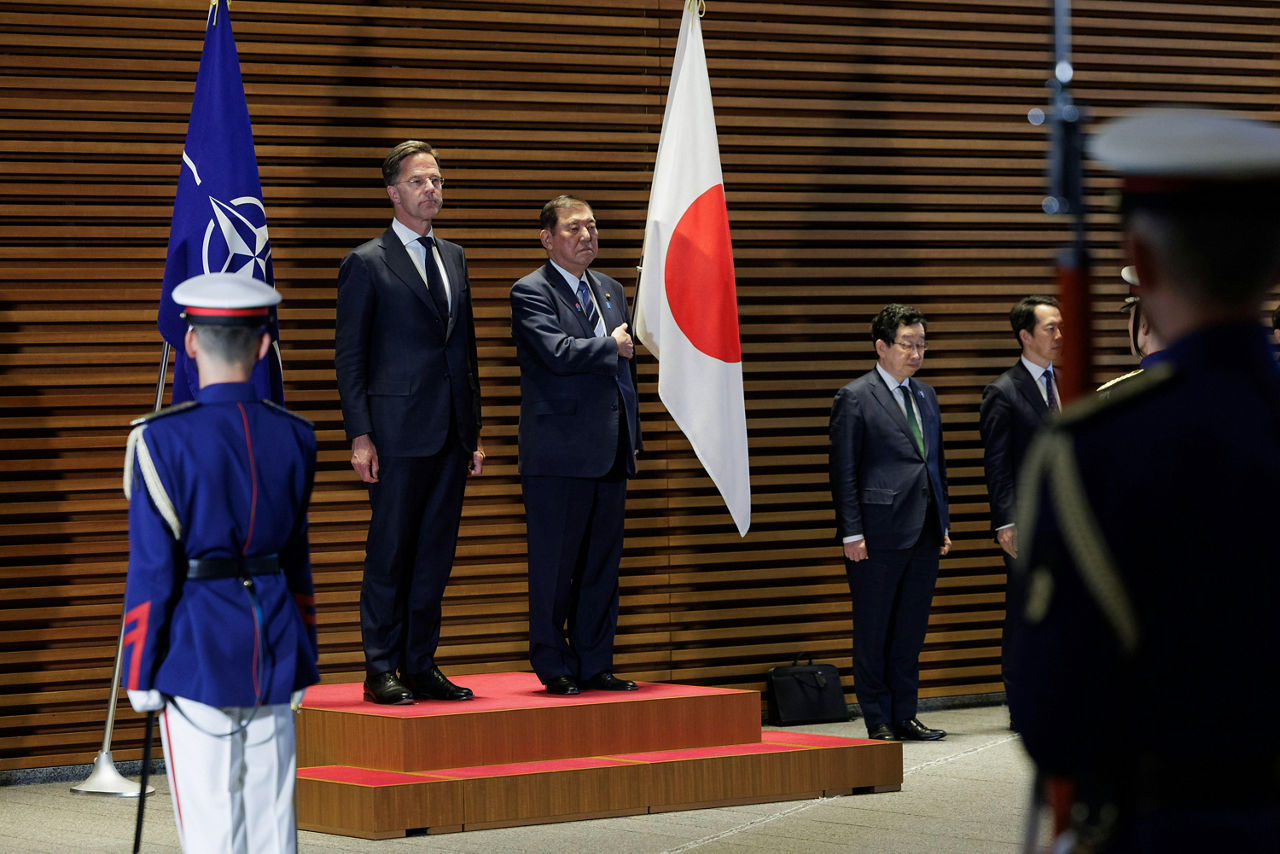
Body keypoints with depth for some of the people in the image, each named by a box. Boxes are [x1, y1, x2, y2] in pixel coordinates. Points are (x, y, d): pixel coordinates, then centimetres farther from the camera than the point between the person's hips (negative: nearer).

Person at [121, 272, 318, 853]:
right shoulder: (292, 437, 3)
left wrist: (141, 675, -4)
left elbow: (151, 570, -11)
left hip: (197, 652, -4)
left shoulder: (163, 441, -12)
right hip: (274, 651, 4)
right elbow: (298, 559, 11)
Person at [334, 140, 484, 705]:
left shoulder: (453, 258, 16)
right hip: (398, 432, -6)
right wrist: (359, 437, -12)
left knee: (436, 555, 8)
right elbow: (349, 355, -5)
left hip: (452, 434, 6)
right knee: (390, 554, -2)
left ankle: (421, 666, 14)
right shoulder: (366, 263, -3)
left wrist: (474, 431, 14)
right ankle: (381, 671, 4)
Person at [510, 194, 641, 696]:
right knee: (554, 565, -2)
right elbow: (557, 352, -21)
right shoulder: (531, 293, -5)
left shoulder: (611, 290, 18)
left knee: (602, 563, 9)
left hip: (609, 450, 7)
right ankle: (555, 667, 4)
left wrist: (632, 435, 17)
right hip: (559, 451, -7)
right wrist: (611, 346, -7)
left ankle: (595, 664, 15)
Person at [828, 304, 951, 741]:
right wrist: (852, 533, -12)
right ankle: (878, 721, 6)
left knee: (911, 631, 9)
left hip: (924, 533, 6)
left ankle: (904, 716, 16)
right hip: (879, 533, -6)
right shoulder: (854, 398, -5)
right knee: (873, 633, 1)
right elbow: (843, 472, -7)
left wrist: (943, 524, 15)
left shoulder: (926, 396, 16)